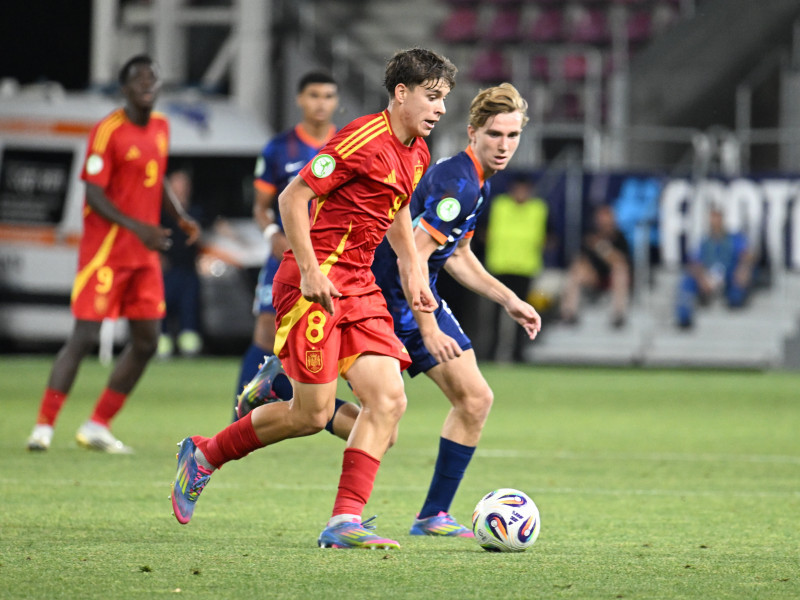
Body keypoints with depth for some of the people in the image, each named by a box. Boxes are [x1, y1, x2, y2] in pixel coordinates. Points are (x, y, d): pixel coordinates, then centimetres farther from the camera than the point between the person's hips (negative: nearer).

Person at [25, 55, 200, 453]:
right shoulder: (108, 131, -13)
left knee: (146, 342, 5)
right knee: (84, 337, -11)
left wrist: (181, 218, 8)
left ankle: (97, 426, 14)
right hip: (105, 250, -8)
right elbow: (94, 195, -17)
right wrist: (137, 227, -27)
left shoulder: (161, 127, 10)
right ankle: (43, 427, -5)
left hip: (145, 252, 8)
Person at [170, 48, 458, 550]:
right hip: (316, 281, -8)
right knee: (313, 414, -6)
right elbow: (292, 199, -14)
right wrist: (310, 270, -20)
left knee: (389, 399, -8)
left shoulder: (417, 154, 12)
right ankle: (203, 456, 16)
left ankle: (345, 522, -8)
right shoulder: (363, 141, -16)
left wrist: (413, 271, 19)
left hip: (359, 285, 8)